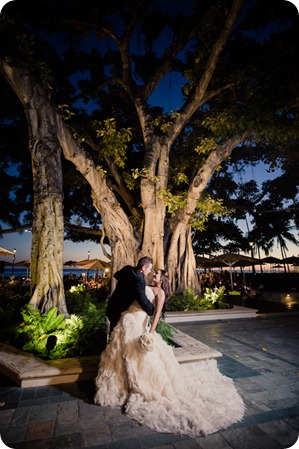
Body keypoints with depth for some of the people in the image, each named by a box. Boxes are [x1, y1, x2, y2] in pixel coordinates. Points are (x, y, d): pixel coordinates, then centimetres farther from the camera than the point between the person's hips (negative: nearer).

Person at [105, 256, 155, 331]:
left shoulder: (127, 269, -3)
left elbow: (116, 275, 19)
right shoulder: (139, 280, -29)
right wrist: (153, 311, -14)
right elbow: (143, 301, -30)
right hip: (118, 312, -8)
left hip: (112, 307, 8)